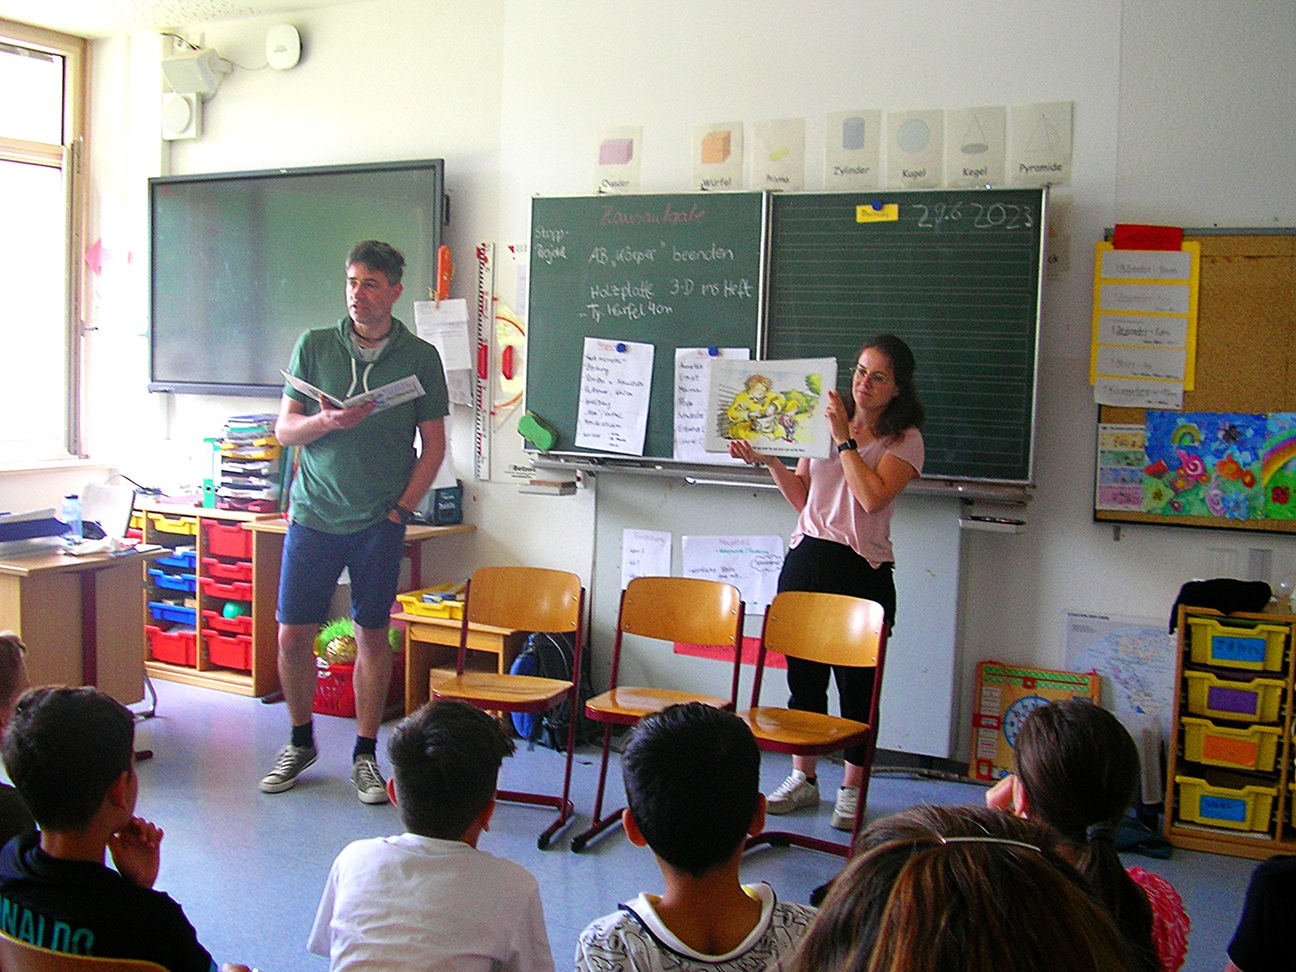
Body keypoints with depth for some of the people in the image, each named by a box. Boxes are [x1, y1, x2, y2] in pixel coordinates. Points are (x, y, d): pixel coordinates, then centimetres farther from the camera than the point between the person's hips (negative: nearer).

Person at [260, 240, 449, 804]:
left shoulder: (419, 357, 2)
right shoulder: (314, 346, 5)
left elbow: (433, 444, 4)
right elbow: (284, 430, 6)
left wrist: (402, 508, -5)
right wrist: (326, 422, -15)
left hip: (379, 522, -1)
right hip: (314, 514, 2)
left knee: (372, 635, 3)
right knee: (293, 634, 2)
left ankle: (365, 756, 17)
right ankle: (300, 743, 24)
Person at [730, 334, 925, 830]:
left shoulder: (905, 439, -1)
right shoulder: (825, 422, 11)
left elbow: (873, 496, -18)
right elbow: (802, 497, 13)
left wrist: (844, 439, -14)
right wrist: (769, 460, -1)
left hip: (862, 570, -4)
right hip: (806, 559, 4)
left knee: (856, 681, 1)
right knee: (803, 673, 9)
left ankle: (852, 790, 17)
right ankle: (802, 778, 26)